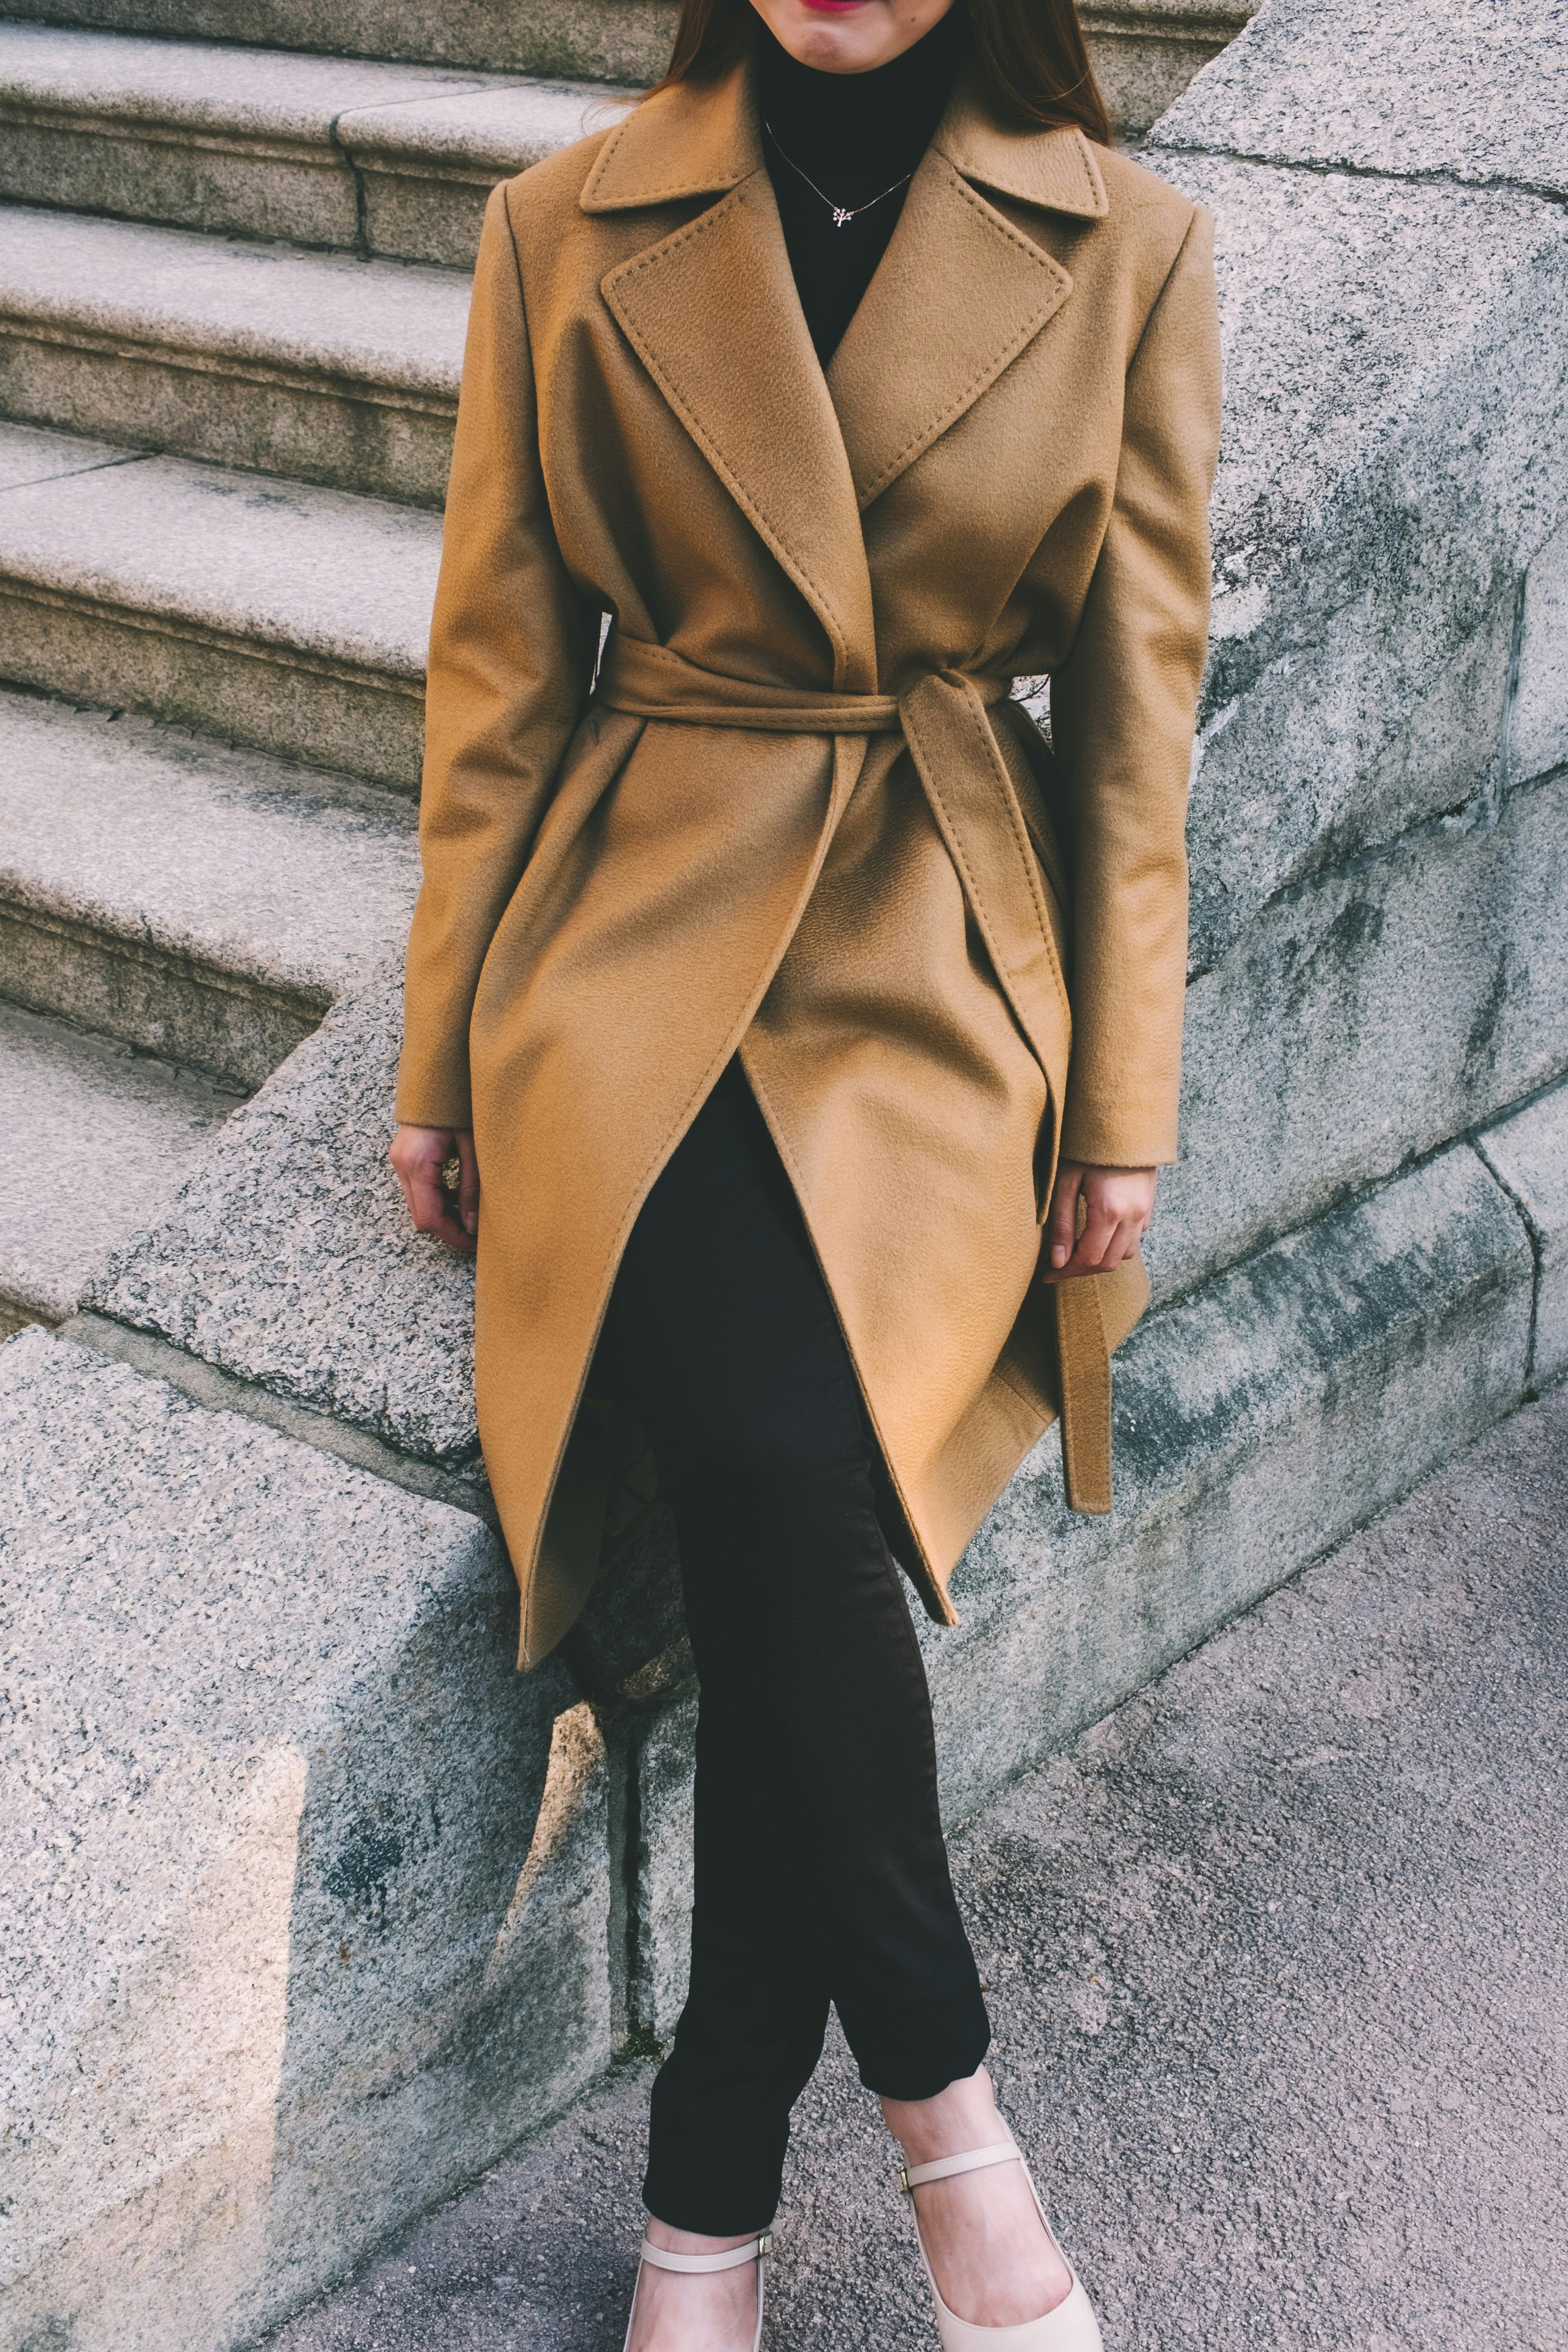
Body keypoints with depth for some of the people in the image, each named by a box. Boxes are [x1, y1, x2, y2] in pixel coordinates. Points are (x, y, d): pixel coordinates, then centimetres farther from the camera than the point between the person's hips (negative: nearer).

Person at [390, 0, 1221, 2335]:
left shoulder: (1127, 253, 2)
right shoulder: (567, 232, 3)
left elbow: (1136, 705, 4)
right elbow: (501, 674, 7)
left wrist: (1123, 1110, 2)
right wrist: (447, 1062, 8)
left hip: (942, 987, 0)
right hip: (640, 949, 0)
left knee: (792, 1491, -23)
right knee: (779, 1485, -24)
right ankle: (936, 2078, 1)